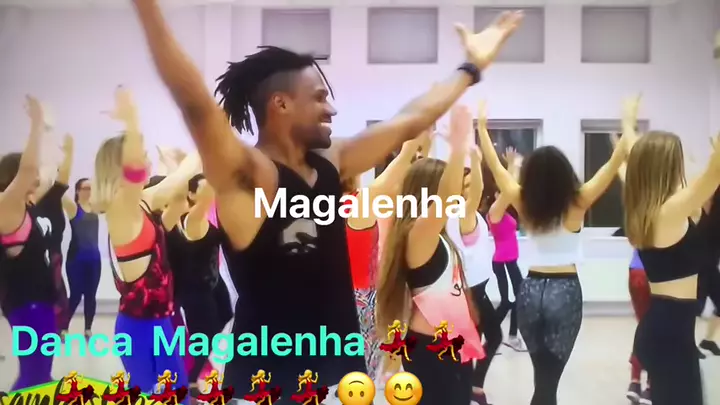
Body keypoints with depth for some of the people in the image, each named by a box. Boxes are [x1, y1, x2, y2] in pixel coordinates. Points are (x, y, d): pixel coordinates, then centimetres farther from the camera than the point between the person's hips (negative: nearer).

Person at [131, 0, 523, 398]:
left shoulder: (331, 163, 5)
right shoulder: (247, 175, -16)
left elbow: (409, 121, 13)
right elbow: (195, 102, -31)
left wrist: (472, 67, 20)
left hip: (340, 369, 8)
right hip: (266, 381, -7)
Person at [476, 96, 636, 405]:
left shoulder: (523, 204, -3)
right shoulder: (576, 204, -11)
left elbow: (495, 166, 5)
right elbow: (614, 164, -9)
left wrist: (482, 128, 14)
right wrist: (629, 124, -2)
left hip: (530, 290, 4)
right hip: (565, 291, -4)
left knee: (543, 376, 16)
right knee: (549, 380, 0)